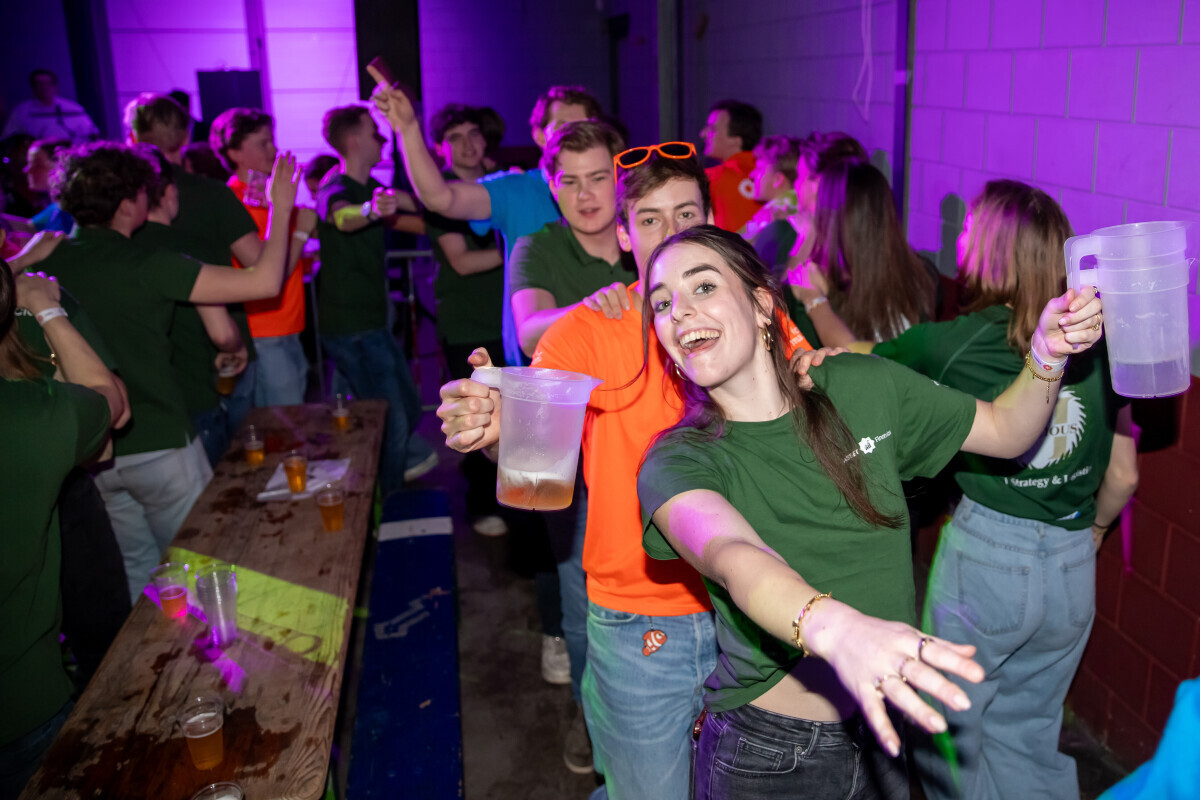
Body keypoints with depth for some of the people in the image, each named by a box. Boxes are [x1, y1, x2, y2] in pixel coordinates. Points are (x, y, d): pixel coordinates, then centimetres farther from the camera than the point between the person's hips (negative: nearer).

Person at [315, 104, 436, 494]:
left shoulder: (370, 187, 11)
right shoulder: (336, 188, -19)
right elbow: (341, 217, -45)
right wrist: (370, 210, -65)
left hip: (371, 320, 9)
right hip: (350, 326, -9)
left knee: (407, 407, 19)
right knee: (392, 422, -7)